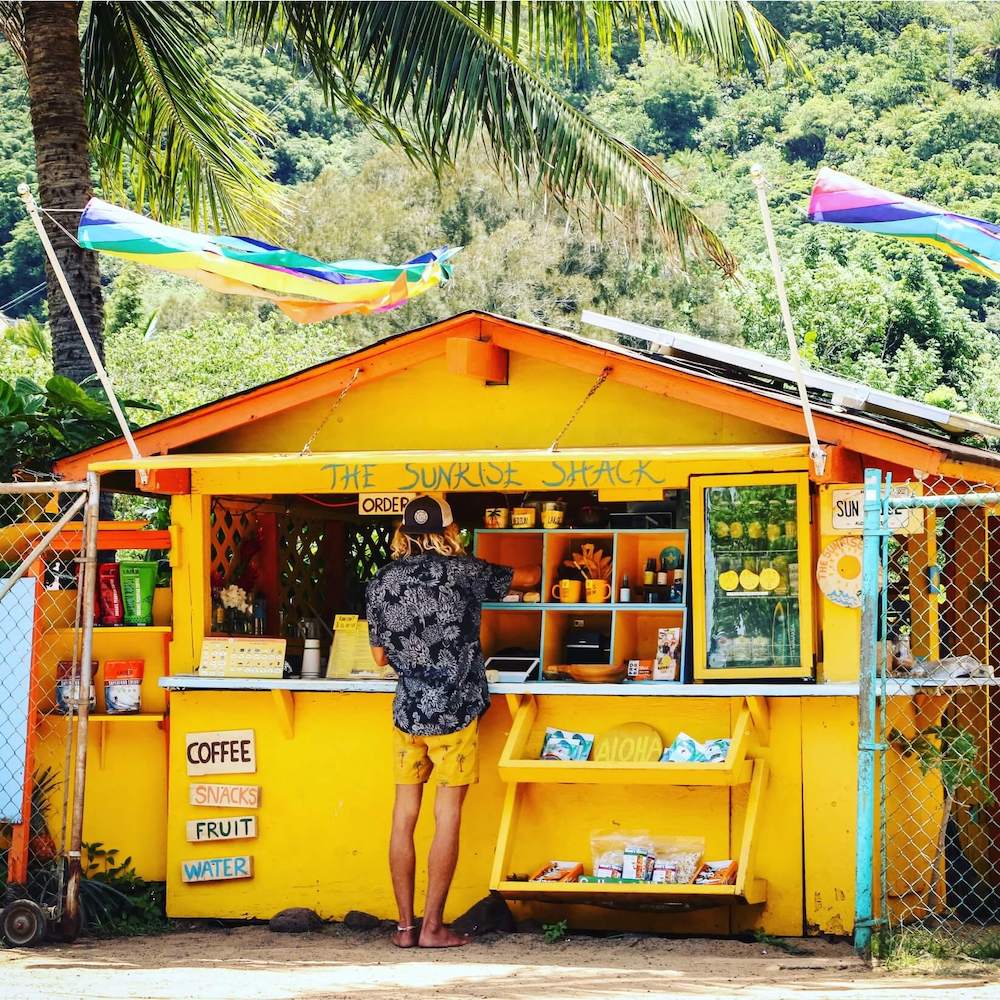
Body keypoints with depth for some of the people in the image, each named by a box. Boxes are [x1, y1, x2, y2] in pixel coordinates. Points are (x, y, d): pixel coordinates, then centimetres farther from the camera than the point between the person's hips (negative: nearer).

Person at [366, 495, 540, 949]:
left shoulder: (382, 581, 3)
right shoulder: (463, 571, -6)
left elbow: (380, 656, 11)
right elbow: (526, 578, 11)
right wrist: (542, 567, 33)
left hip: (407, 711, 4)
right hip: (455, 711, -4)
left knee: (404, 817, 7)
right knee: (447, 819, 0)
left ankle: (404, 925, 10)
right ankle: (432, 926, 0)